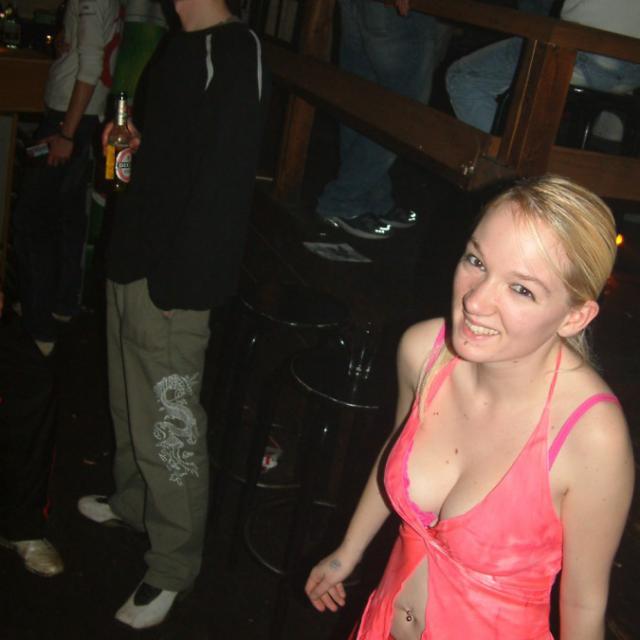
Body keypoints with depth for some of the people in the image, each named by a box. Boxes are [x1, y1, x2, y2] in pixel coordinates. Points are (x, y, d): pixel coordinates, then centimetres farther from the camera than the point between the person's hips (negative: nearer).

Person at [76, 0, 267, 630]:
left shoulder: (233, 51, -17)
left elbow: (223, 180, -22)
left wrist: (179, 283, -22)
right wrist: (134, 143, 7)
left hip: (171, 281, -9)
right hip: (131, 259, 10)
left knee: (168, 424, 1)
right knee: (129, 401, 24)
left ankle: (172, 567, 18)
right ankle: (131, 499, 46)